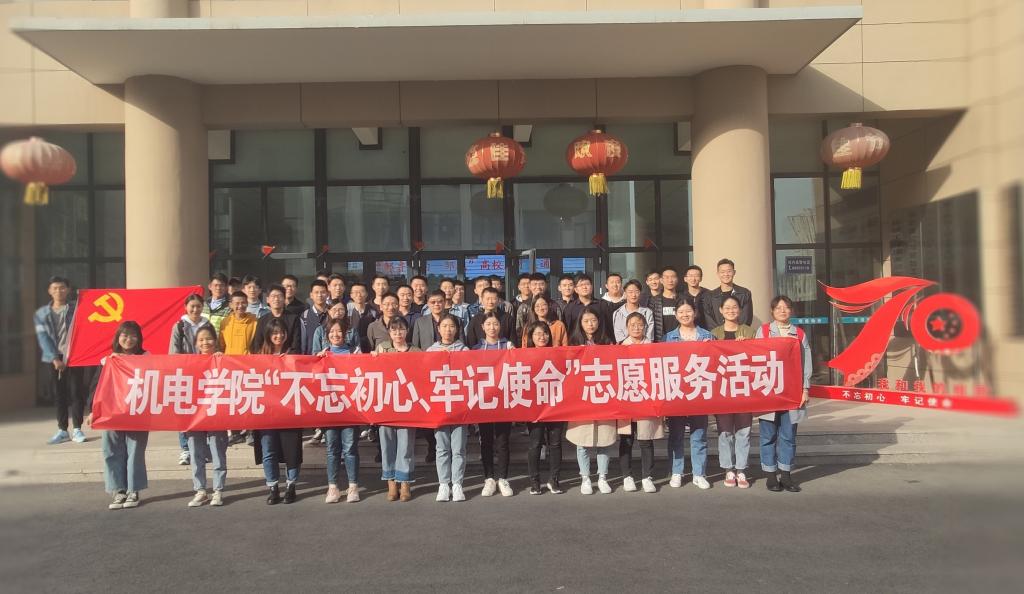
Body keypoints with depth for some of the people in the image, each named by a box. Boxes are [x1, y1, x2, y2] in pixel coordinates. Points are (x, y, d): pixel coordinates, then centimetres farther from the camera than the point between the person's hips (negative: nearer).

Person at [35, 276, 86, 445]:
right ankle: (62, 431, 14)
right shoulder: (41, 313, 8)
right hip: (52, 359, 2)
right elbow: (43, 338, 1)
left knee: (75, 392, -4)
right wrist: (54, 358, -10)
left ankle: (77, 429, 2)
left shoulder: (76, 310, 4)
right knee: (58, 394, 6)